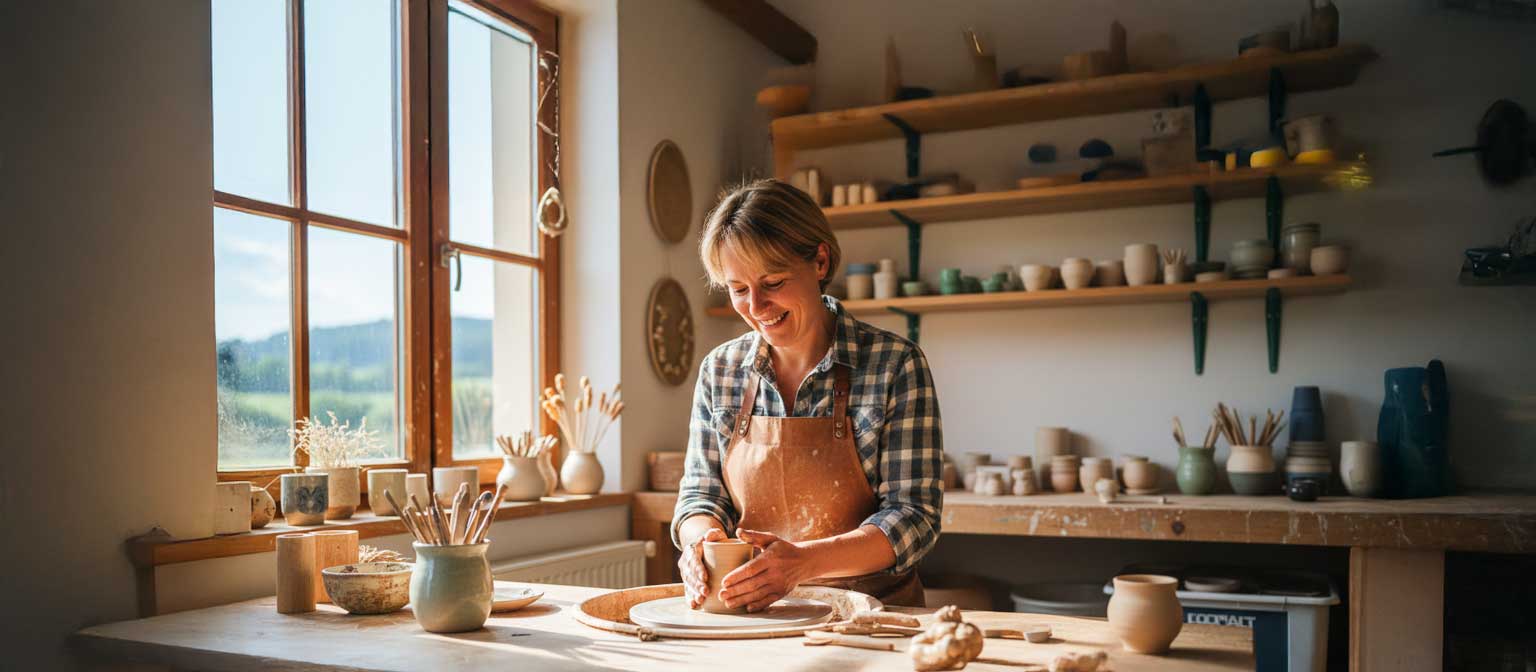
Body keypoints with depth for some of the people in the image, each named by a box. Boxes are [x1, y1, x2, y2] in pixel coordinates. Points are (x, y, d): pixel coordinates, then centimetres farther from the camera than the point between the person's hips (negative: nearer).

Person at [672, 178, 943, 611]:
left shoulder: (895, 365, -8)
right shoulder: (719, 370, 5)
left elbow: (914, 515, -10)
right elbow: (700, 491, 9)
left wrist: (805, 560, -25)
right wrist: (701, 537, -15)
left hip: (871, 611, -4)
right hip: (752, 613, 4)